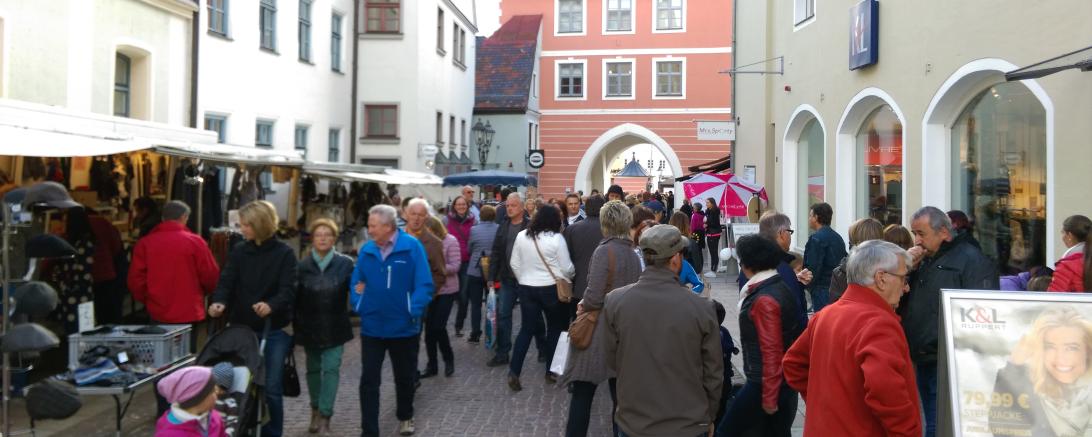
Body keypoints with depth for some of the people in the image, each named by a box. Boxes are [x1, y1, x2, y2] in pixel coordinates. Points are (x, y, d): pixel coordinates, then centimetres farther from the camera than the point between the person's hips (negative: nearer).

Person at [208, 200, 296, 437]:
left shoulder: (284, 253, -6)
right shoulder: (238, 251, 4)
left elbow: (288, 290, -15)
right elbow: (226, 281, -5)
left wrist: (271, 305, -35)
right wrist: (219, 302, -27)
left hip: (274, 331, -3)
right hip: (242, 328, 3)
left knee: (271, 388, 2)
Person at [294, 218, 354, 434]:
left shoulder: (345, 264, -4)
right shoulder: (303, 265, -1)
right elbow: (296, 297, 1)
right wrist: (296, 326, -1)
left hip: (334, 327, -2)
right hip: (310, 327, 2)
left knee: (331, 369, -7)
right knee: (313, 369, 15)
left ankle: (324, 415, -3)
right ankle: (316, 411, 31)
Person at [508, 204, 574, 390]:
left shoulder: (521, 236, 0)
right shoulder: (556, 238, -13)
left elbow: (514, 263, 7)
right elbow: (567, 268, -9)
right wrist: (571, 275, 13)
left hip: (526, 289, 4)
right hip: (551, 289, -4)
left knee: (527, 329, 9)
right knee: (556, 328, 13)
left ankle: (514, 371, -1)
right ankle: (551, 372, 18)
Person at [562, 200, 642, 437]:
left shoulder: (605, 250, -15)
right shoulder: (633, 255, 5)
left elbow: (594, 296, -21)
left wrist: (583, 305, -1)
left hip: (598, 330, -6)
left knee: (582, 393, 4)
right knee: (620, 393, 12)